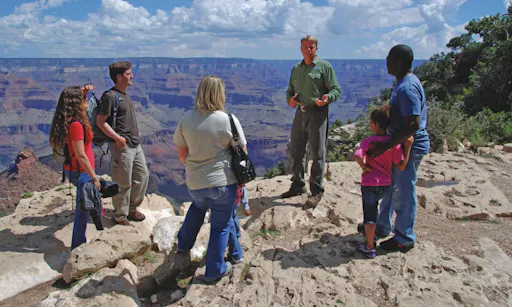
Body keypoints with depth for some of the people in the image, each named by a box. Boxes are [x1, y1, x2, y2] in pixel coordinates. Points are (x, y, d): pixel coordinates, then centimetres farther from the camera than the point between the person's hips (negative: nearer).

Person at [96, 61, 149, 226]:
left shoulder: (125, 95, 14)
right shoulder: (110, 96, -13)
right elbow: (100, 121, -17)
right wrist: (117, 138, -22)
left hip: (135, 144, 9)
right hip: (122, 146, -9)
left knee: (142, 175, 15)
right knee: (123, 183, 0)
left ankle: (132, 208, 31)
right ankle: (120, 216, 17)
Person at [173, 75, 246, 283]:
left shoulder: (186, 118, -4)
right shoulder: (229, 120, -13)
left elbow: (181, 153, 6)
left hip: (194, 182, 4)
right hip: (222, 182, -4)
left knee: (198, 206, 36)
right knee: (221, 226, 13)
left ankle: (183, 245, 47)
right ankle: (215, 271, 25)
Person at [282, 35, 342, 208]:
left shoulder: (324, 66, -2)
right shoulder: (296, 68, 16)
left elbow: (336, 89, -5)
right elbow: (290, 89, 21)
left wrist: (327, 98, -26)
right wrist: (289, 99, -2)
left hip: (317, 113, -6)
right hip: (300, 112, 6)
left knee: (317, 153, -2)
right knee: (296, 151, 12)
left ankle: (316, 191, 7)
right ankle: (298, 186, 27)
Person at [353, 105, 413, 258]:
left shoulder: (369, 141, -13)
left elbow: (357, 155, -31)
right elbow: (401, 166, -9)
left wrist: (364, 167, -16)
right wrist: (407, 147, -6)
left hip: (369, 183, -4)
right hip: (386, 184, 4)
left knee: (369, 213, 4)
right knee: (372, 206, 30)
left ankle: (369, 247, 8)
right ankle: (368, 231, 47)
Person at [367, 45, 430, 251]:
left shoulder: (407, 88, -24)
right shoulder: (404, 83, 10)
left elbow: (413, 125, -30)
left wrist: (385, 147, -30)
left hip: (410, 147, -11)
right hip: (401, 145, 11)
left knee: (403, 192, 2)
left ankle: (405, 238, 18)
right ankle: (382, 227, 36)